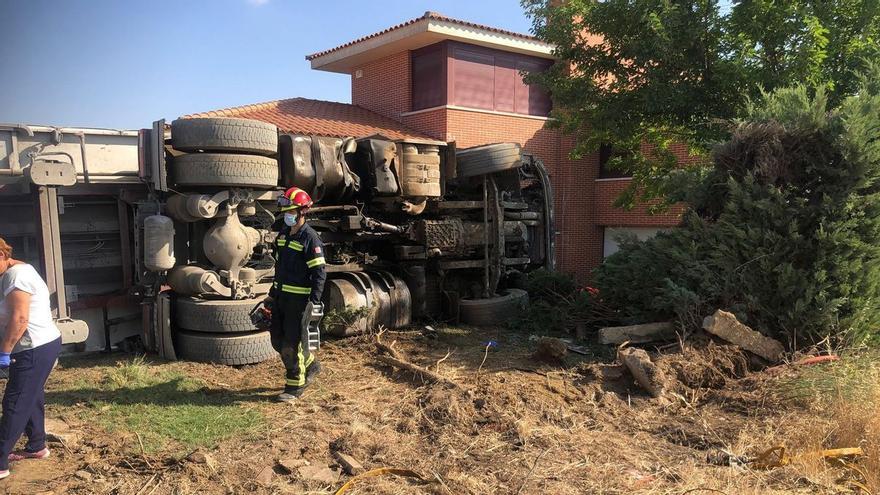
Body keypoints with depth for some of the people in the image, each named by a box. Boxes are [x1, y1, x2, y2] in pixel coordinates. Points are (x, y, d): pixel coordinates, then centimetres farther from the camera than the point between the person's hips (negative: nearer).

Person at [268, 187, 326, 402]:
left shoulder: (310, 238, -14)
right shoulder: (283, 233, 12)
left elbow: (319, 273, -17)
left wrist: (313, 301, -24)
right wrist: (273, 293, 21)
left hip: (299, 298, -8)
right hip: (281, 296, 8)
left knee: (291, 343, -2)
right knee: (278, 340, 14)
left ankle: (295, 386, 13)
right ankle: (310, 365, 33)